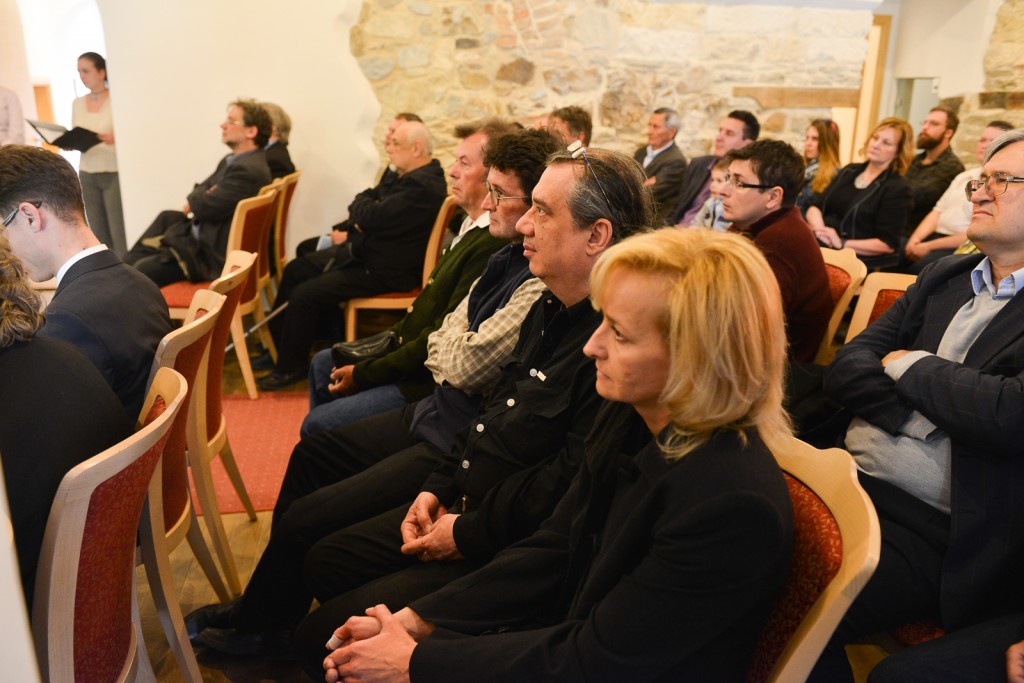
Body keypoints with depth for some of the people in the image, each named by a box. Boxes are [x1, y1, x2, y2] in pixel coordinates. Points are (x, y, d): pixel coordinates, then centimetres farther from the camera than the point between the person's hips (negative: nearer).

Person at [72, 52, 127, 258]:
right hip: (87, 175, 5)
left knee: (119, 232, -9)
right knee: (98, 233, 5)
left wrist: (115, 138, -25)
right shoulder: (77, 104, 11)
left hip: (114, 173, -5)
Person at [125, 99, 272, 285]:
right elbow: (202, 189, 16)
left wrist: (193, 202, 0)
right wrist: (198, 199, -9)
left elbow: (207, 207, -23)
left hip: (215, 255, -10)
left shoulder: (248, 170, -24)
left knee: (144, 270, -11)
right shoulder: (233, 160, 10)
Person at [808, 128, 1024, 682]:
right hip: (844, 477, 6)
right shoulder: (944, 277, 15)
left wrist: (910, 364, -5)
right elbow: (846, 367, 8)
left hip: (925, 532, -6)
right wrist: (931, 412, -11)